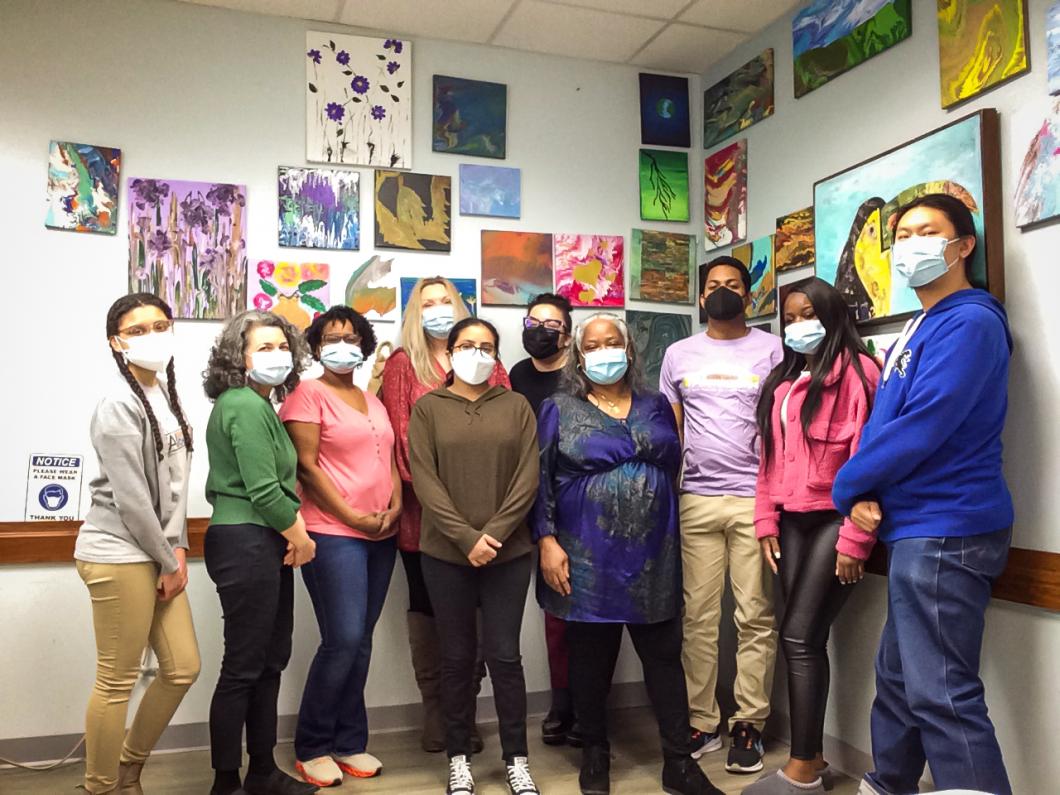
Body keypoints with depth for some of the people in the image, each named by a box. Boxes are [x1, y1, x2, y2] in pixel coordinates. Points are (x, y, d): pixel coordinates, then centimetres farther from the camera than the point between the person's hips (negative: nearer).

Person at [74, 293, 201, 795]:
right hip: (118, 555, -9)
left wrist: (177, 549, 4)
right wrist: (169, 562, -10)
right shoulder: (119, 405, -14)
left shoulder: (166, 394, 11)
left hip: (156, 554, 9)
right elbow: (130, 497, -17)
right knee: (117, 683, 2)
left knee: (183, 669, 12)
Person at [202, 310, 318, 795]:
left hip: (265, 544, 10)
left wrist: (289, 534, 3)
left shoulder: (257, 404, 16)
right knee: (243, 665, 0)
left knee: (270, 660, 15)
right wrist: (300, 536, -6)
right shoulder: (247, 406, -15)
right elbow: (263, 490, -21)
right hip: (246, 544, -10)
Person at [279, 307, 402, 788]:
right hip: (334, 534, -7)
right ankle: (311, 748, 9)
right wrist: (351, 516, -14)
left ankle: (349, 742, 21)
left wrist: (395, 505, 0)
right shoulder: (308, 395, -4)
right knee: (343, 640, -9)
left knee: (360, 642, 10)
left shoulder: (372, 400, 18)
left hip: (381, 535, 7)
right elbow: (307, 466, -11)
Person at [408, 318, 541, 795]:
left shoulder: (516, 407, 6)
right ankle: (458, 756, 24)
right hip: (446, 553, 0)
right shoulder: (427, 408, 3)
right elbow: (424, 479, -6)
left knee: (504, 654, 4)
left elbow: (528, 477, -1)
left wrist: (495, 533, -12)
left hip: (509, 552, 0)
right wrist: (467, 537, -14)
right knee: (457, 656, 9)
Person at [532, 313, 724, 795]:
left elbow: (675, 468, 13)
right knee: (591, 658, 9)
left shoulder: (655, 406, 10)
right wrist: (547, 540, -11)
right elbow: (541, 480, -2)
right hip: (587, 558, -2)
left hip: (652, 556, 3)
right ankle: (595, 756, 26)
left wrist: (673, 538, 9)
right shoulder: (559, 410, 1)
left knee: (664, 656, 7)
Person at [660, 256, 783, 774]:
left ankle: (748, 724, 14)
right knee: (698, 618, 5)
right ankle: (701, 723, 16)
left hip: (755, 499, -2)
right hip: (696, 500, 2)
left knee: (755, 617, 3)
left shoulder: (771, 349, 5)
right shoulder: (678, 354, 13)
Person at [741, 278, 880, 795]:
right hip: (792, 523, 7)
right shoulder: (783, 382, 16)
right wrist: (766, 522, 8)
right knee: (808, 640, 8)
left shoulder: (855, 371, -8)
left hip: (833, 520, -6)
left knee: (799, 636, -8)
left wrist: (855, 539, -16)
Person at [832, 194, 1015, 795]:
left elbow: (921, 428, -22)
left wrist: (847, 487, -9)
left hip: (946, 530, -10)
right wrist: (866, 494, -3)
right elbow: (883, 423, 15)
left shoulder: (970, 322, -13)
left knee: (942, 695, -9)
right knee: (899, 676, 20)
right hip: (919, 528, 10)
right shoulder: (918, 330, 18)